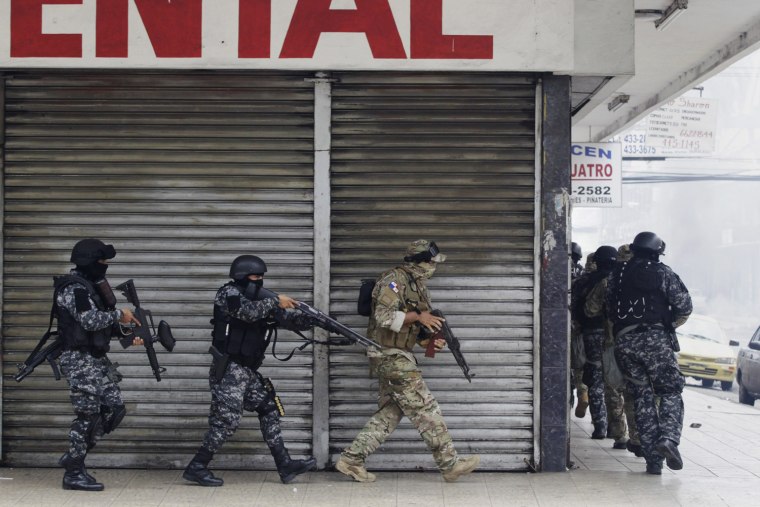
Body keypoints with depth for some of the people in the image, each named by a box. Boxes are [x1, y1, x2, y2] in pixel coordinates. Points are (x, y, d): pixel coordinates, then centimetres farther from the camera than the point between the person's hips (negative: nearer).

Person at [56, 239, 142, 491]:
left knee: (114, 409, 8)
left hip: (97, 359, 10)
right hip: (80, 360, -10)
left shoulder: (92, 285, 16)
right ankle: (74, 473, 4)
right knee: (89, 415, -6)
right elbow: (92, 320, -26)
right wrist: (119, 314, -13)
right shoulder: (74, 288, -14)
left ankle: (73, 456, 18)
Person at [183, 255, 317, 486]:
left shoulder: (260, 300, 14)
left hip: (248, 371, 9)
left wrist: (313, 319, -11)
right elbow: (248, 312, -28)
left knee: (269, 409, 8)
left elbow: (287, 319, 7)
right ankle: (196, 468, -1)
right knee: (226, 421, -9)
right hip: (229, 370, -9)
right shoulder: (229, 293, -8)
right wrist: (275, 301, -21)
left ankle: (285, 465, 10)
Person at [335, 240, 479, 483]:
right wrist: (418, 316, -21)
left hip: (397, 356, 10)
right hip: (390, 356, -10)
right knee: (425, 409, -6)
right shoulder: (395, 279, -14)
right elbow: (384, 316, -24)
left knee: (390, 413, 11)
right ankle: (450, 464, 0)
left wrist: (429, 341, 2)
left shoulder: (417, 285, 16)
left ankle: (351, 459, 12)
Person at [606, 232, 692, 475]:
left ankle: (653, 457, 3)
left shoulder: (617, 274, 14)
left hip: (624, 341, 3)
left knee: (642, 396, 7)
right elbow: (685, 307, 1)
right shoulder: (664, 273, 4)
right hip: (655, 338, -3)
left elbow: (608, 307, 11)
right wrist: (670, 325, 17)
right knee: (670, 391, 4)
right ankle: (669, 438, -22)